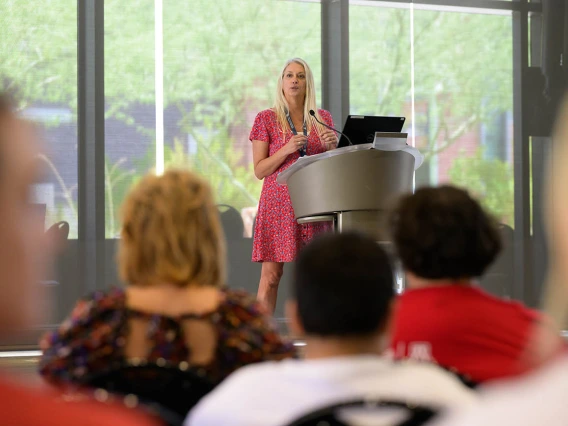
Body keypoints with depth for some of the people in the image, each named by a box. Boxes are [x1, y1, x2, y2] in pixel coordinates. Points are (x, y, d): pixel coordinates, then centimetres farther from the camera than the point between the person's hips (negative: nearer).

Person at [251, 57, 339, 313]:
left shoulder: (323, 119, 12)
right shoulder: (266, 119, 3)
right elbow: (259, 171, 0)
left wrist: (331, 146, -4)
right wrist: (287, 149, -15)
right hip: (279, 203, -3)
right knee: (271, 275, -7)